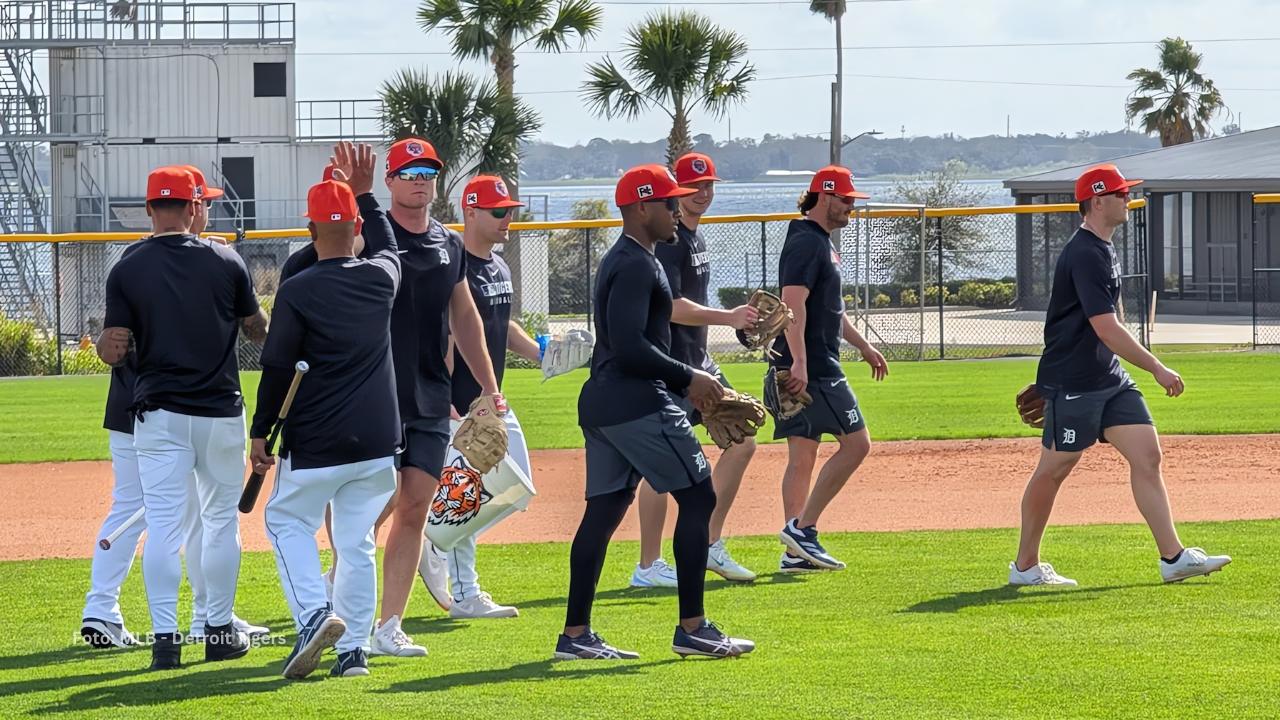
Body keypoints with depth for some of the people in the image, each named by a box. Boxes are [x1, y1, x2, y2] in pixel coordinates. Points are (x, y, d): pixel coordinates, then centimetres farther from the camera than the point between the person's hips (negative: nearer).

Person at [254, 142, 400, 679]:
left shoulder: (298, 291, -12)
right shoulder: (381, 277, 1)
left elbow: (277, 369, -9)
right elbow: (388, 246, 27)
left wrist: (260, 433, 0)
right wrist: (365, 192, 31)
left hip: (315, 445, -4)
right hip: (376, 441, 4)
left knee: (287, 521, 14)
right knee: (358, 543, 12)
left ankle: (315, 613, -8)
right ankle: (353, 649, 10)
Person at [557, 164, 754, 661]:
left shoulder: (620, 261, 20)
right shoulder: (637, 266, -14)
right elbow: (630, 346, -22)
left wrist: (685, 383, 18)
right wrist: (688, 378, -13)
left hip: (601, 405, 10)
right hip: (638, 405, -10)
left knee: (604, 509, 9)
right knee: (697, 497, -5)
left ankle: (575, 635, 7)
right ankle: (692, 628, -5)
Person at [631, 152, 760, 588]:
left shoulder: (695, 237, 16)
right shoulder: (667, 239, -14)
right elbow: (671, 307, -23)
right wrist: (728, 318, -24)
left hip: (697, 361, 10)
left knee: (741, 442, 10)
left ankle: (710, 546, 15)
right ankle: (648, 568, -4)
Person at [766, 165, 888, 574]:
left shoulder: (822, 243, 20)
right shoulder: (806, 242, -13)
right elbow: (794, 303, -24)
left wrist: (863, 346, 34)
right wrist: (799, 362, -31)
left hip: (810, 369, 10)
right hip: (813, 369, -10)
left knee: (802, 456, 7)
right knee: (856, 442, -7)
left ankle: (796, 551, 7)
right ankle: (803, 528, -9)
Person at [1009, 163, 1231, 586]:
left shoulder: (1105, 250, 13)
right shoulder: (1084, 256, -19)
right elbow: (1107, 329, -25)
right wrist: (1157, 369, -24)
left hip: (1110, 380, 9)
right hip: (1072, 385, -9)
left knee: (1147, 453, -1)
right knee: (1054, 469, 0)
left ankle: (1173, 558, -4)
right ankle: (1025, 567, 11)